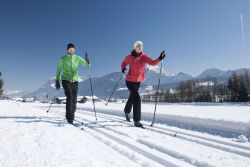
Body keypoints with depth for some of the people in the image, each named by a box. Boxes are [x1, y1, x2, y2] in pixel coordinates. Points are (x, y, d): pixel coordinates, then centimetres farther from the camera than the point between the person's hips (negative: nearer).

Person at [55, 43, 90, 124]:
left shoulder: (77, 58, 2)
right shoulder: (63, 59, -1)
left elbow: (87, 65, -4)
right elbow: (59, 70, 4)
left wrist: (88, 62, -27)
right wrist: (57, 81, 0)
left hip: (75, 81, 3)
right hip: (66, 80, -2)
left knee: (74, 99, 3)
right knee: (69, 97, -16)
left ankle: (72, 116, 20)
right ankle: (69, 118, -11)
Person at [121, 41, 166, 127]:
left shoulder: (144, 57, -5)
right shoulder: (129, 57, -9)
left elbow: (152, 62, -19)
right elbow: (124, 63, 7)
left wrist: (159, 59, -37)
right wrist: (123, 68, -14)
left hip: (138, 81, 4)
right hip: (130, 81, -4)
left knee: (132, 97, 22)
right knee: (137, 98, -18)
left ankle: (127, 111, 52)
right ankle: (136, 121, -9)